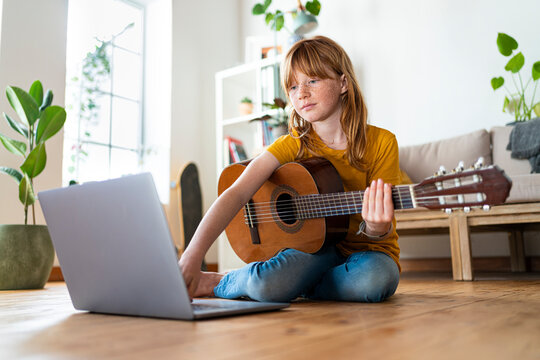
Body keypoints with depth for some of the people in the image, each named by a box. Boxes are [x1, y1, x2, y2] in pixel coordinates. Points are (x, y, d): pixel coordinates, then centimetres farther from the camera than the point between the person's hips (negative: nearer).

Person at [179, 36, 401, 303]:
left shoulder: (381, 143, -10)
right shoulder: (292, 146, -8)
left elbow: (385, 228, -9)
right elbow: (237, 192, -23)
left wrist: (376, 230, -36)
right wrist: (192, 257, -37)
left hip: (368, 249, 2)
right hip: (316, 244, -1)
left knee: (375, 280, -35)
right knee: (265, 283, -34)